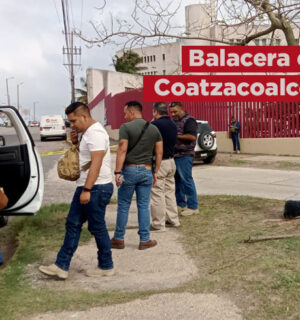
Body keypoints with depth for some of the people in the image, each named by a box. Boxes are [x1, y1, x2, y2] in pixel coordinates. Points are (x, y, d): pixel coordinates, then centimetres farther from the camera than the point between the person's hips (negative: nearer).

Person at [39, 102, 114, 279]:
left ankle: (106, 267, 17)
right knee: (73, 224, 10)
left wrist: (87, 190, -27)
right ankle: (62, 266, 15)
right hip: (86, 187, 11)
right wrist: (77, 143, 9)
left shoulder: (96, 133, -18)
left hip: (96, 188, -11)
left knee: (98, 228, 1)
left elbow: (96, 163, -25)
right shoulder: (88, 133, 14)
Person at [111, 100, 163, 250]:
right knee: (144, 206, 9)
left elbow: (122, 151, -14)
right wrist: (155, 172, 13)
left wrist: (117, 172, -14)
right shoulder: (154, 129, 8)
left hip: (129, 170, -4)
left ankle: (119, 239, 15)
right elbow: (159, 153, 7)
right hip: (146, 171, 4)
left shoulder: (126, 127, -7)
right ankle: (145, 240, 12)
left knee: (123, 206, 7)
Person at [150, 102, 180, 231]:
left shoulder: (155, 124, -17)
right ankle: (173, 220, 24)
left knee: (157, 194, -1)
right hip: (171, 161, 8)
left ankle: (158, 224, 3)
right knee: (170, 192, 17)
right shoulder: (173, 125, 9)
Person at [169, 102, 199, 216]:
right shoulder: (173, 121, 19)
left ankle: (193, 207, 2)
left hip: (184, 155, -9)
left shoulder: (189, 120, -8)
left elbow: (192, 136, -19)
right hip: (174, 155, 9)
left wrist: (176, 135, -15)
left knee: (186, 180, -6)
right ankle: (181, 204, 22)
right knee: (177, 180, 12)